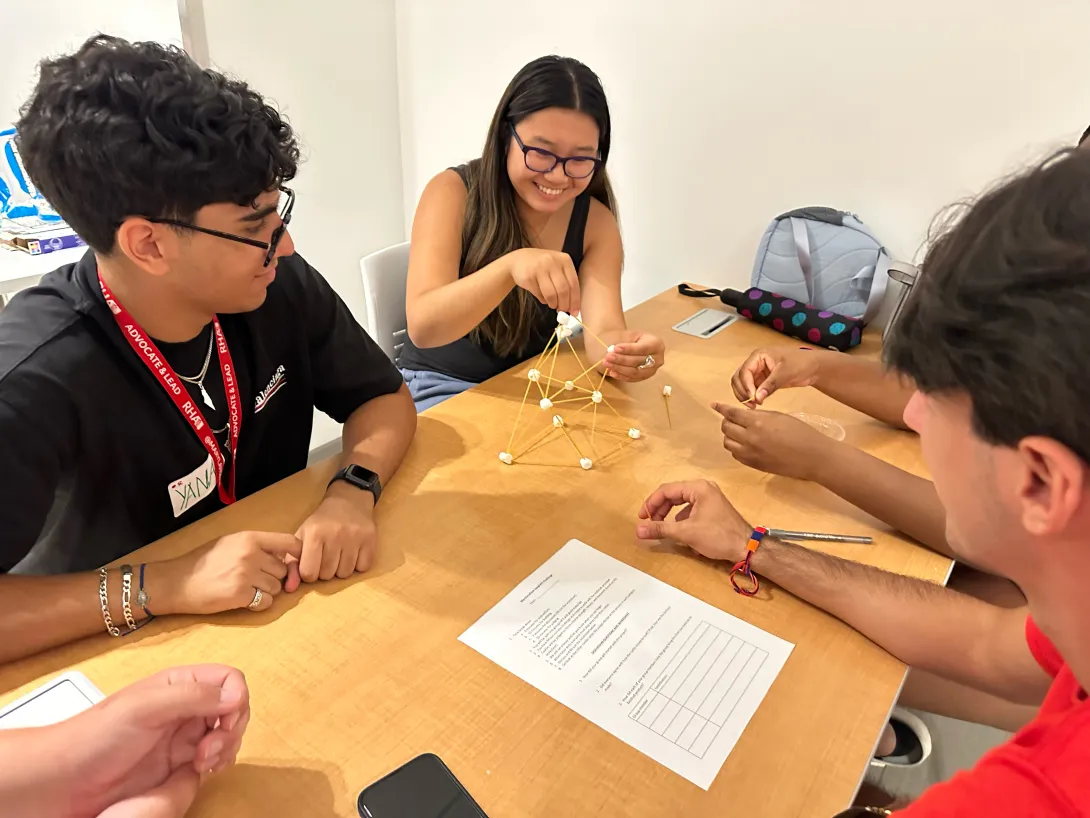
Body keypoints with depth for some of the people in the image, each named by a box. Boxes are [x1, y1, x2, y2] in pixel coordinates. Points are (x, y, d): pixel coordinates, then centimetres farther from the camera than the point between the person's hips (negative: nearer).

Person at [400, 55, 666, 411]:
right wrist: (510, 266, -39)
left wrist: (625, 350, -39)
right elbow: (422, 327, -25)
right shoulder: (453, 193, -14)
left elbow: (603, 330, -17)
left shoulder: (595, 221, -5)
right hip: (441, 389, -2)